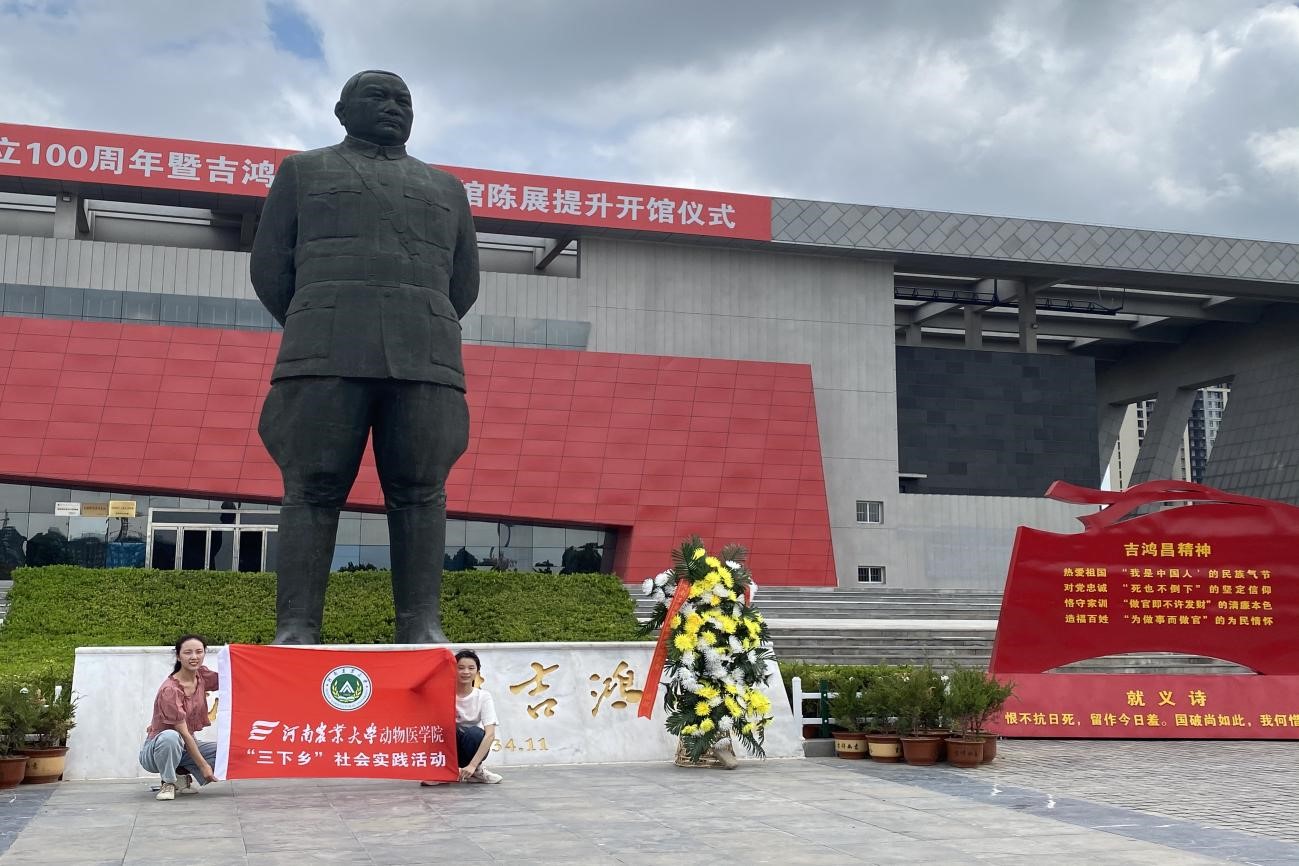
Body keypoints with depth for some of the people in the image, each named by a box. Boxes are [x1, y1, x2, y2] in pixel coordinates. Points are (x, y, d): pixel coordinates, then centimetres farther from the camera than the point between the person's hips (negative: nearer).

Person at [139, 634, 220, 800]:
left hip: (184, 748, 7)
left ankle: (181, 776, 4)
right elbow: (183, 732, -23)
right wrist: (203, 765, -23)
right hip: (156, 748, -7)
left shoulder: (202, 676, -3)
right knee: (170, 737, -41)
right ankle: (168, 783, -14)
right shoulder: (169, 690, -24)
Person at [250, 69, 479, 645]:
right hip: (326, 360, -1)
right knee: (312, 491, -7)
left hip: (426, 361, 2)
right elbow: (269, 268, 15)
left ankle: (422, 628, -6)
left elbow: (463, 284, 23)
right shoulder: (303, 172, 21)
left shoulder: (446, 189, 26)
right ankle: (295, 630, -8)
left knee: (420, 494, -5)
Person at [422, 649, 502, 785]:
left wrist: (472, 765, -33)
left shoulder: (483, 696, -12)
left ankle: (476, 770, -6)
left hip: (474, 747, 0)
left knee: (474, 733, -33)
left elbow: (490, 734, -23)